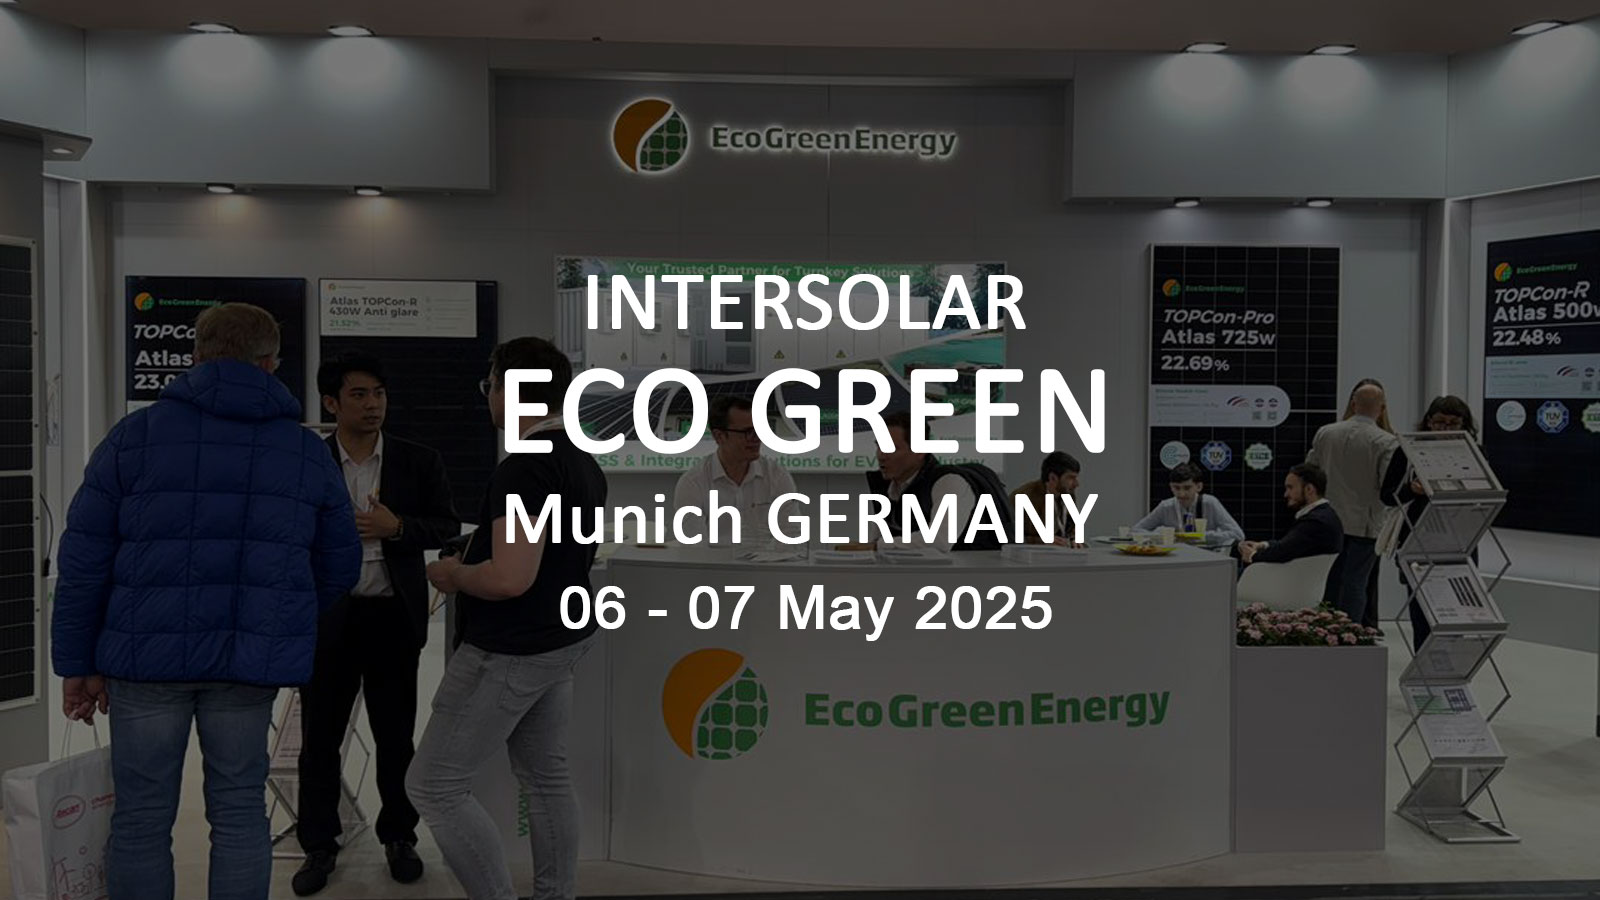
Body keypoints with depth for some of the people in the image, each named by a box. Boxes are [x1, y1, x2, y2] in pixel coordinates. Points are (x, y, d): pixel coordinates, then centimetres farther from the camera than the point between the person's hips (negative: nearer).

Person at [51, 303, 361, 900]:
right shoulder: (308, 451, 7)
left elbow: (84, 560, 0)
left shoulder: (135, 435, 2)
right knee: (239, 814, 11)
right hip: (249, 664, 1)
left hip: (146, 654, -1)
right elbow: (340, 568, 11)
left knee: (141, 820, 10)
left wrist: (77, 662, 7)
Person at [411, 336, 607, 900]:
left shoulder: (524, 467, -22)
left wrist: (453, 575, -9)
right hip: (562, 640, 10)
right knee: (546, 775, 17)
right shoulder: (584, 462, 8)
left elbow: (510, 578, -29)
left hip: (509, 652, -10)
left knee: (434, 786, 0)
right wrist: (473, 560, 18)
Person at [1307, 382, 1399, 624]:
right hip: (1365, 523, -4)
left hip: (1331, 521, 4)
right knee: (1355, 583, 2)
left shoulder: (1325, 433, 0)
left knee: (1332, 580, 14)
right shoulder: (1385, 442, -13)